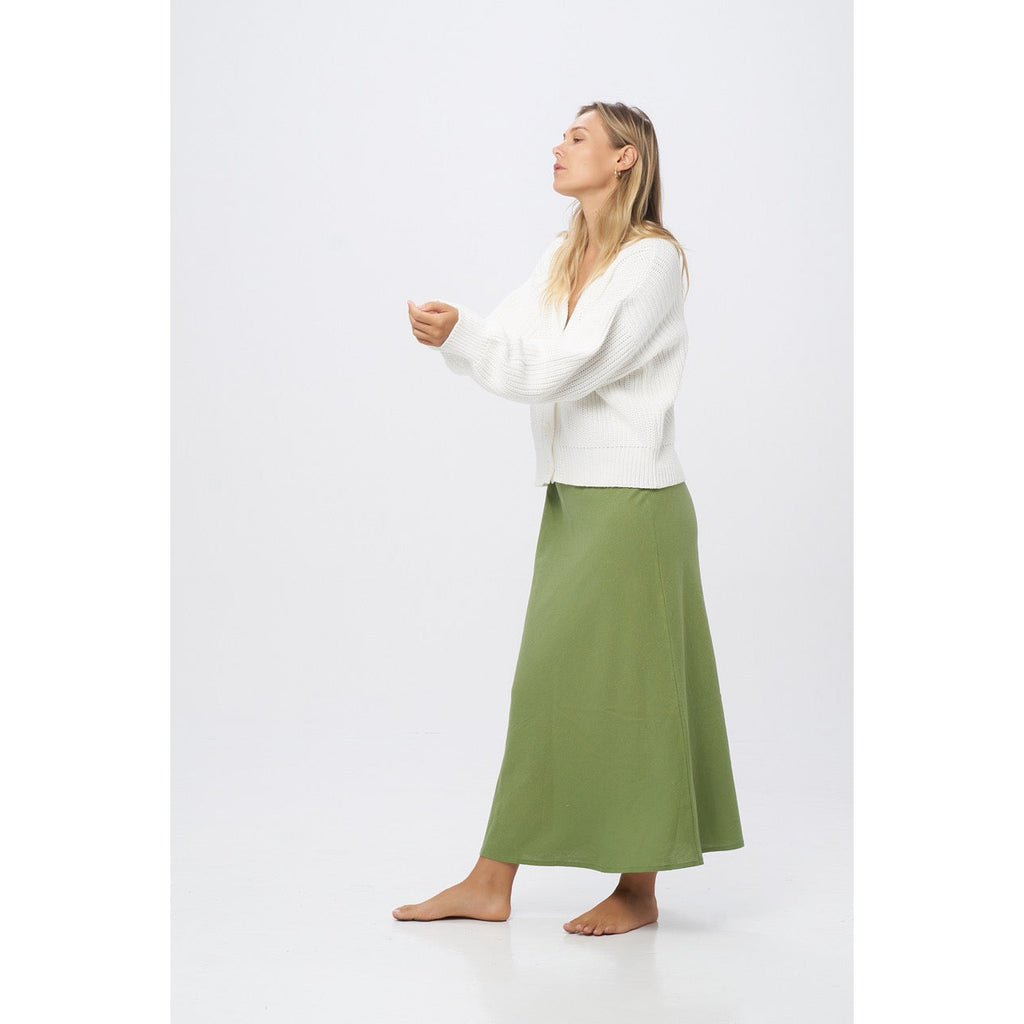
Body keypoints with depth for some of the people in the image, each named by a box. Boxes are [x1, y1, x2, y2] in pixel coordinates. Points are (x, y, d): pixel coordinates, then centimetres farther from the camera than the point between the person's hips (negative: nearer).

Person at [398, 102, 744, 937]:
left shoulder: (653, 259, -12)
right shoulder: (562, 258, 14)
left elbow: (568, 366, -19)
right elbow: (513, 347, 5)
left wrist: (461, 335, -24)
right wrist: (450, 331, -14)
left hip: (634, 501, -8)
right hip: (569, 497, 8)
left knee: (624, 688, -1)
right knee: (546, 684, 9)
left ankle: (639, 890, 12)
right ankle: (491, 884, 13)